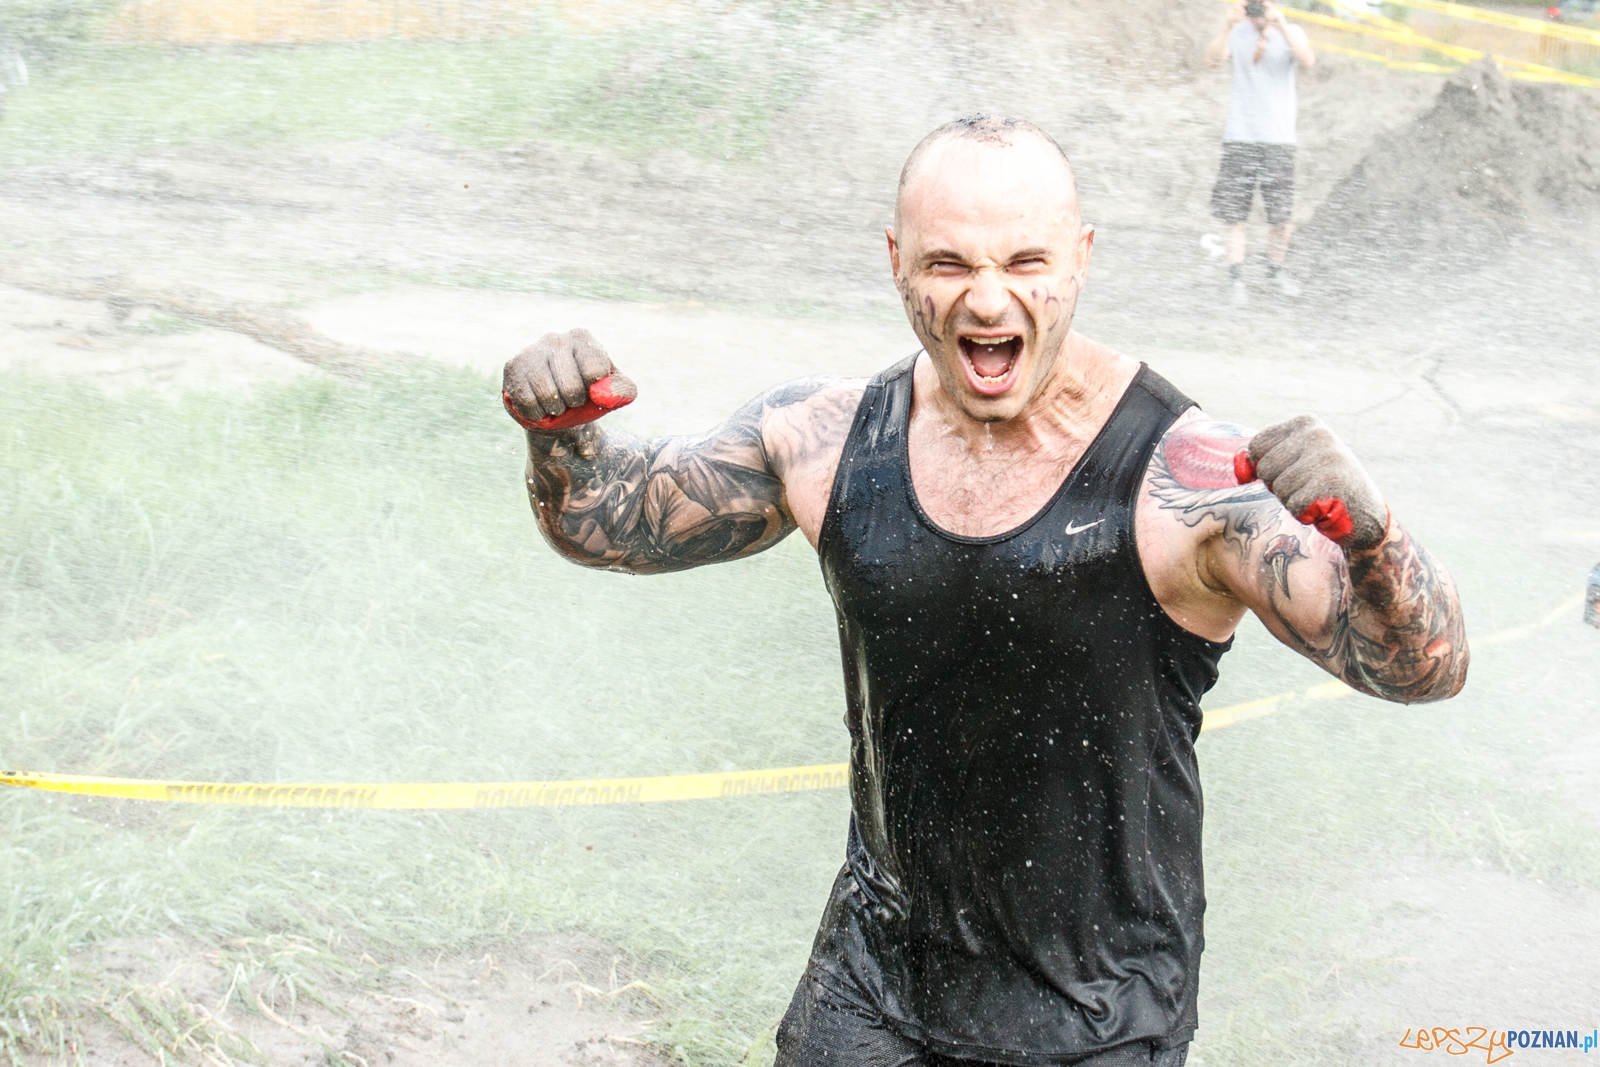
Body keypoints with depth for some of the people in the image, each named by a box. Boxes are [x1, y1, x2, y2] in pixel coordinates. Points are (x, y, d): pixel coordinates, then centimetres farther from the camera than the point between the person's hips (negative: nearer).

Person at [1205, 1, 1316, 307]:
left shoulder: (1291, 34, 3)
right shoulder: (1238, 33, 3)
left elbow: (1308, 61, -17)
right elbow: (1212, 59, -13)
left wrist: (1281, 26, -28)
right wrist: (1228, 27, -29)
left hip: (1278, 138, 0)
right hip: (1239, 136, 0)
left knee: (1282, 214, 0)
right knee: (1235, 212, -3)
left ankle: (1276, 271, 20)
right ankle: (1236, 279, 1)